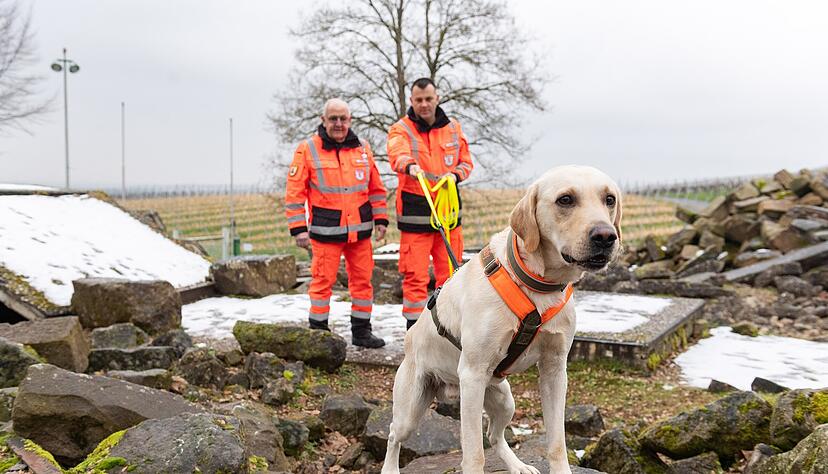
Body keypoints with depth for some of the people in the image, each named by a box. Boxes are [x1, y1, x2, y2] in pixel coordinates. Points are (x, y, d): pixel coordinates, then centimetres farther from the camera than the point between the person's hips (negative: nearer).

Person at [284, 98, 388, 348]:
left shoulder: (362, 149, 11)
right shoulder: (307, 149, -1)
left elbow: (376, 188, 17)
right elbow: (294, 192, -3)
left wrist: (380, 219, 11)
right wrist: (298, 229, -8)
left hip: (360, 229, 4)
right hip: (325, 231, -4)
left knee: (363, 279, 8)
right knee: (323, 281, -1)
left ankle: (361, 331, 21)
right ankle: (318, 332, 13)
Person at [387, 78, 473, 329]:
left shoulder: (453, 128, 10)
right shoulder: (401, 129, -4)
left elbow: (466, 161, 16)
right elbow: (398, 153, -26)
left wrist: (455, 174, -7)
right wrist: (409, 165, -49)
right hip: (415, 214, -4)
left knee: (450, 273, 10)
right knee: (415, 276, -3)